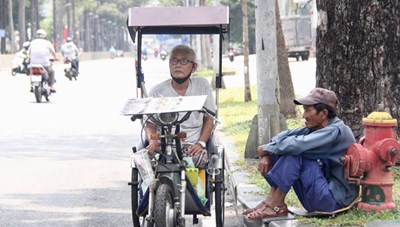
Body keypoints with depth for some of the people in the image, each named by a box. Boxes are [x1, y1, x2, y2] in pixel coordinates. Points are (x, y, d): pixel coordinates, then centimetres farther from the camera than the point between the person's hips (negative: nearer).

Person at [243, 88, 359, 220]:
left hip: (335, 199, -9)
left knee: (295, 152, -21)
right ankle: (272, 201, -8)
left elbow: (299, 144, -30)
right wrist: (267, 155, -12)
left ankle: (275, 205, -15)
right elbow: (286, 135, 7)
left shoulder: (336, 131, -19)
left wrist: (267, 148, -15)